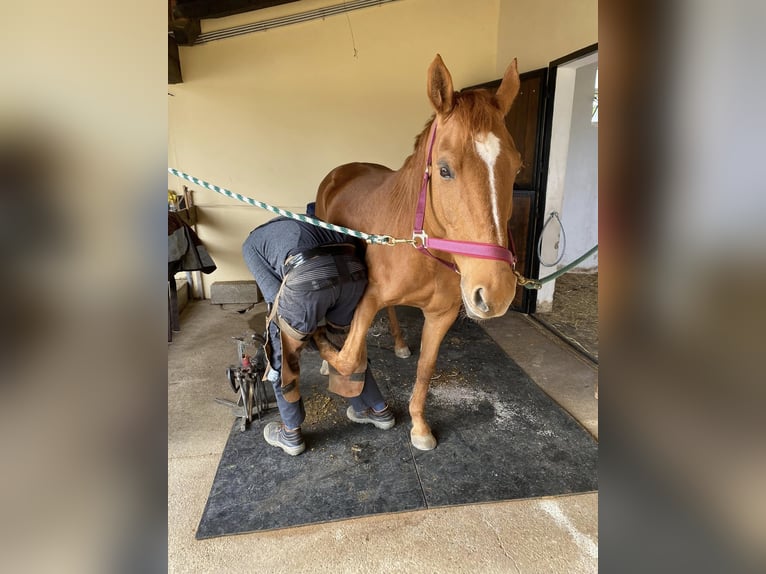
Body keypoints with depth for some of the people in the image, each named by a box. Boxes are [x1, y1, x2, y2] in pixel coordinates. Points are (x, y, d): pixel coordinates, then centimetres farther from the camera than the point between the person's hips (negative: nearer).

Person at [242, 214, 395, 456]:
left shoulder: (251, 242, 29)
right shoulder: (300, 221, 42)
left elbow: (273, 293, 15)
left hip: (307, 277, -5)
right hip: (353, 270, 6)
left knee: (282, 355, 21)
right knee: (345, 346, 30)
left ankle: (291, 435, 35)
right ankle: (379, 411, 47)